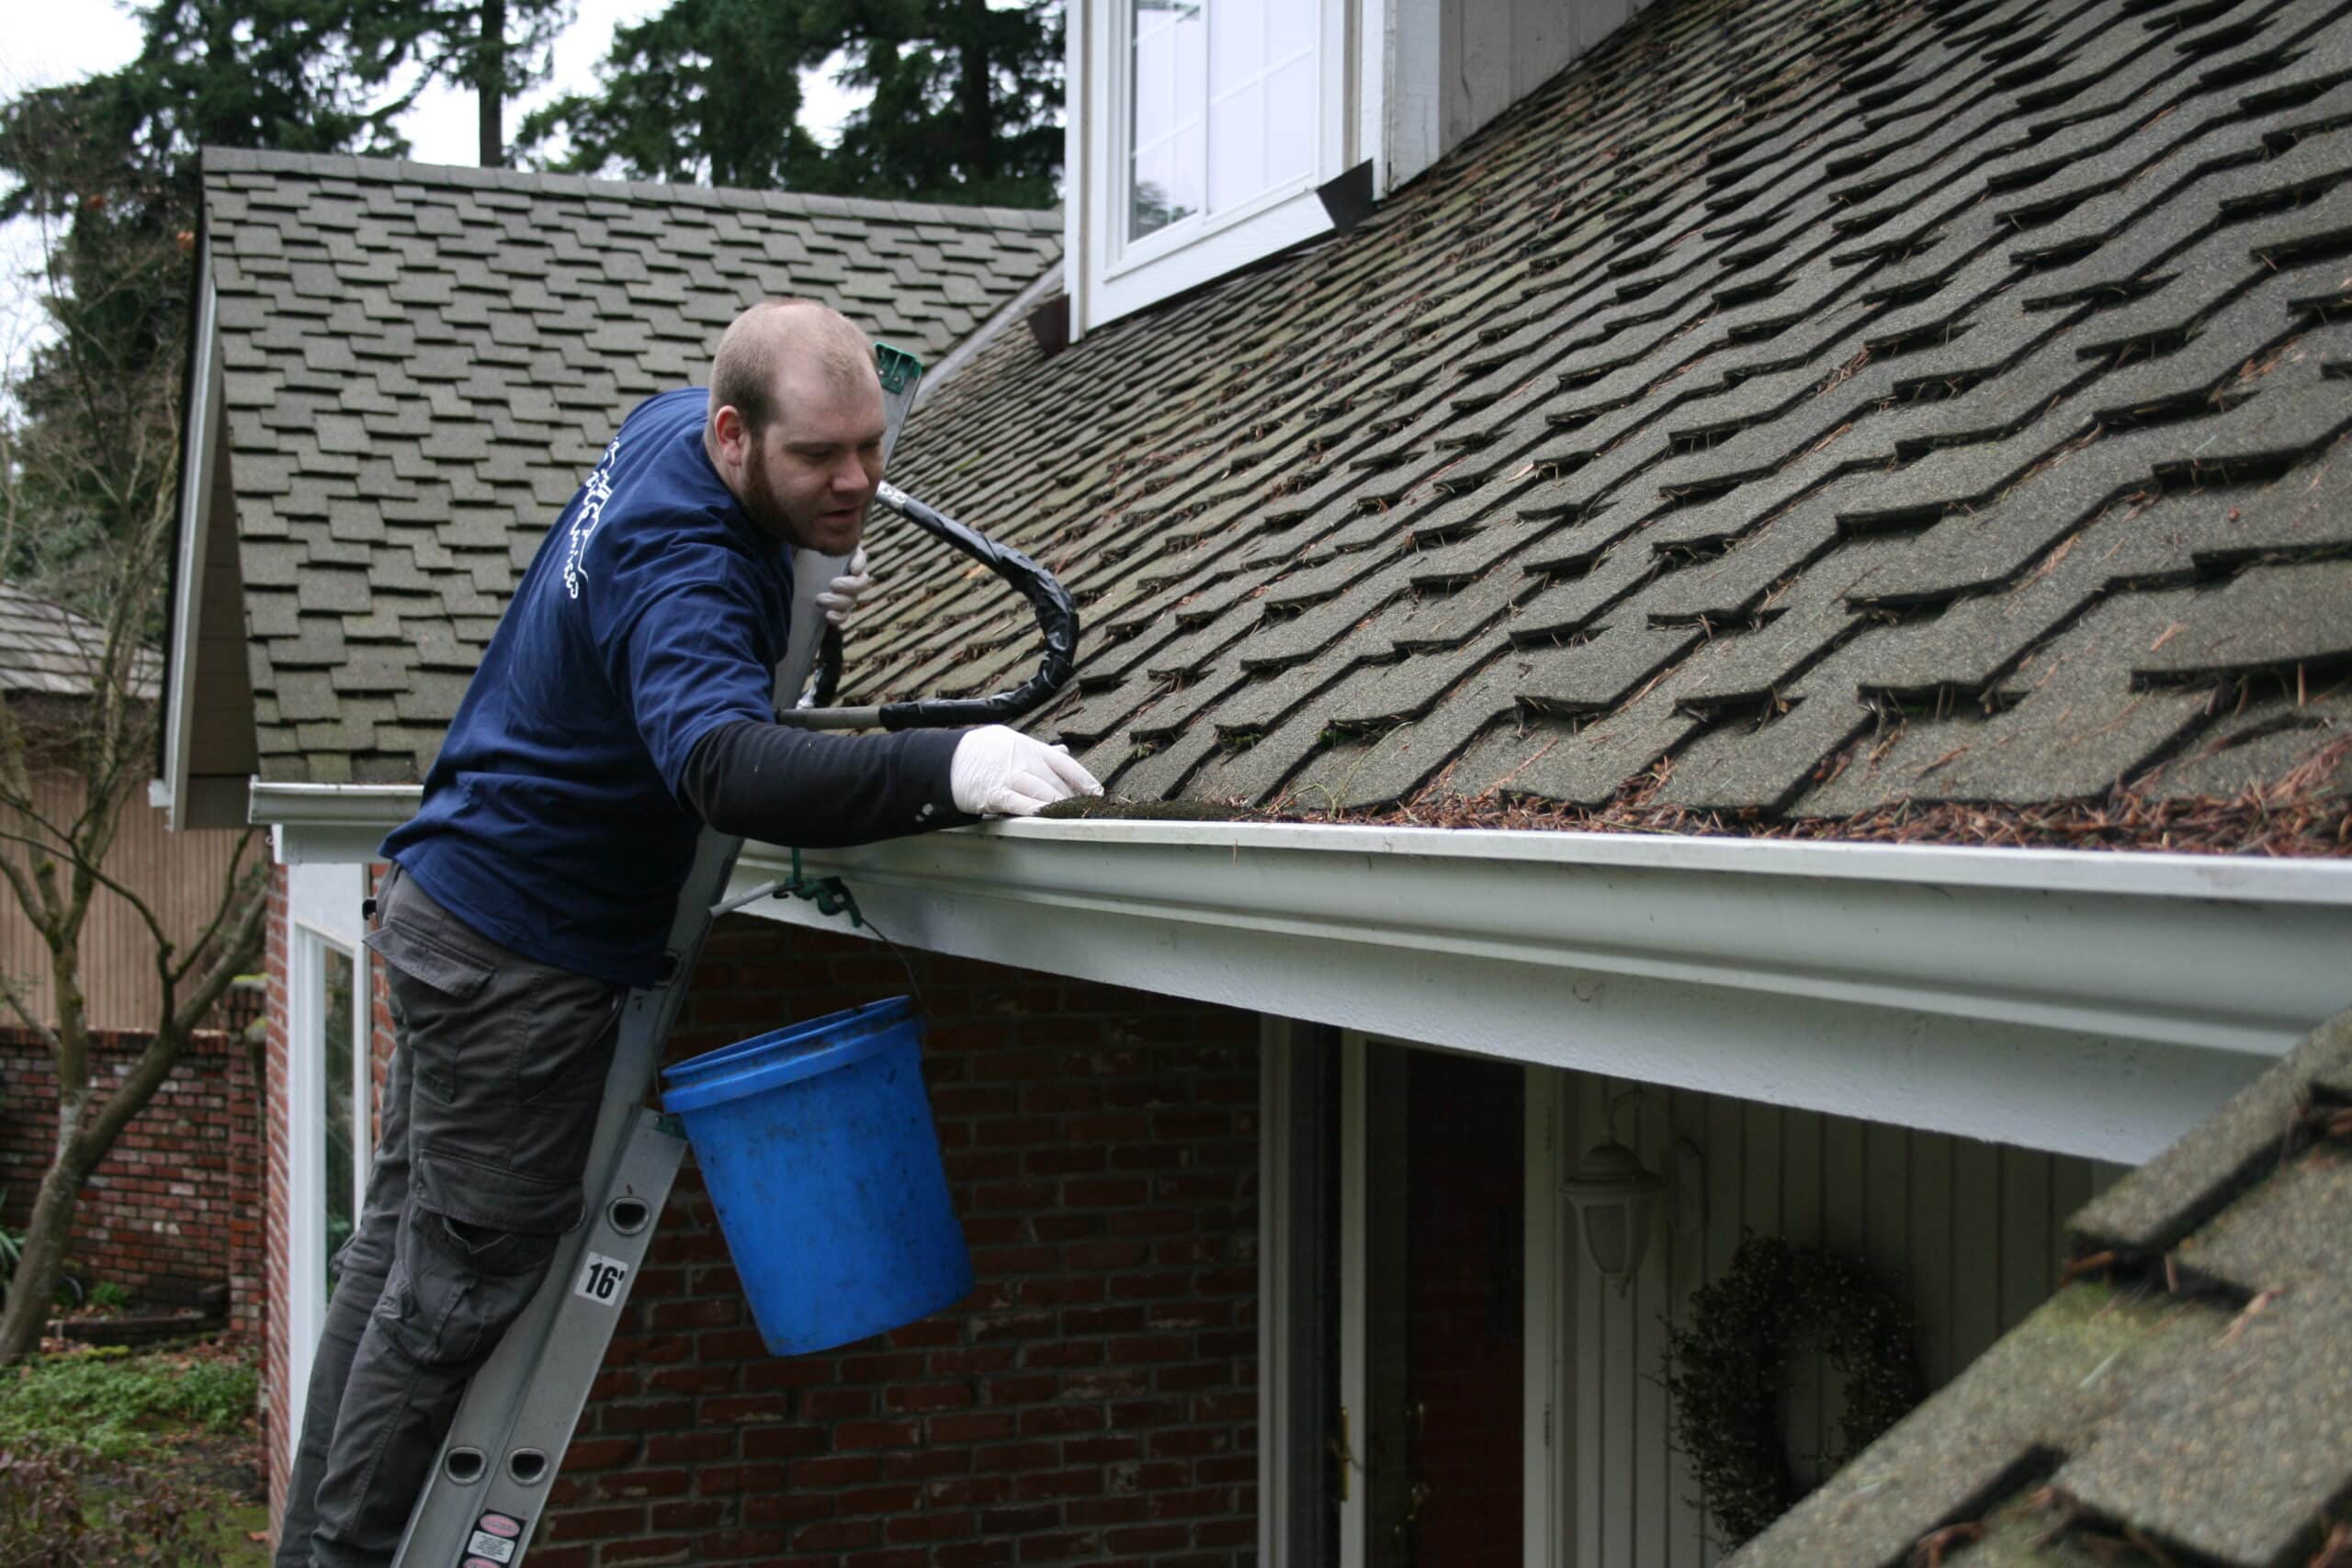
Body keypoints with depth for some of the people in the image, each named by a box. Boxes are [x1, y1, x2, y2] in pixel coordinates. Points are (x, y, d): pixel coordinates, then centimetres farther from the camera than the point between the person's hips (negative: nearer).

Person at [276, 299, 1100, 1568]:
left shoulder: (669, 421, -2)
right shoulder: (686, 577, -31)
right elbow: (725, 765, -51)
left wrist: (785, 593, 8)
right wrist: (942, 771, -62)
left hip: (452, 897, 10)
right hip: (525, 950, -10)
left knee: (402, 1243, 18)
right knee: (464, 1284, 0)